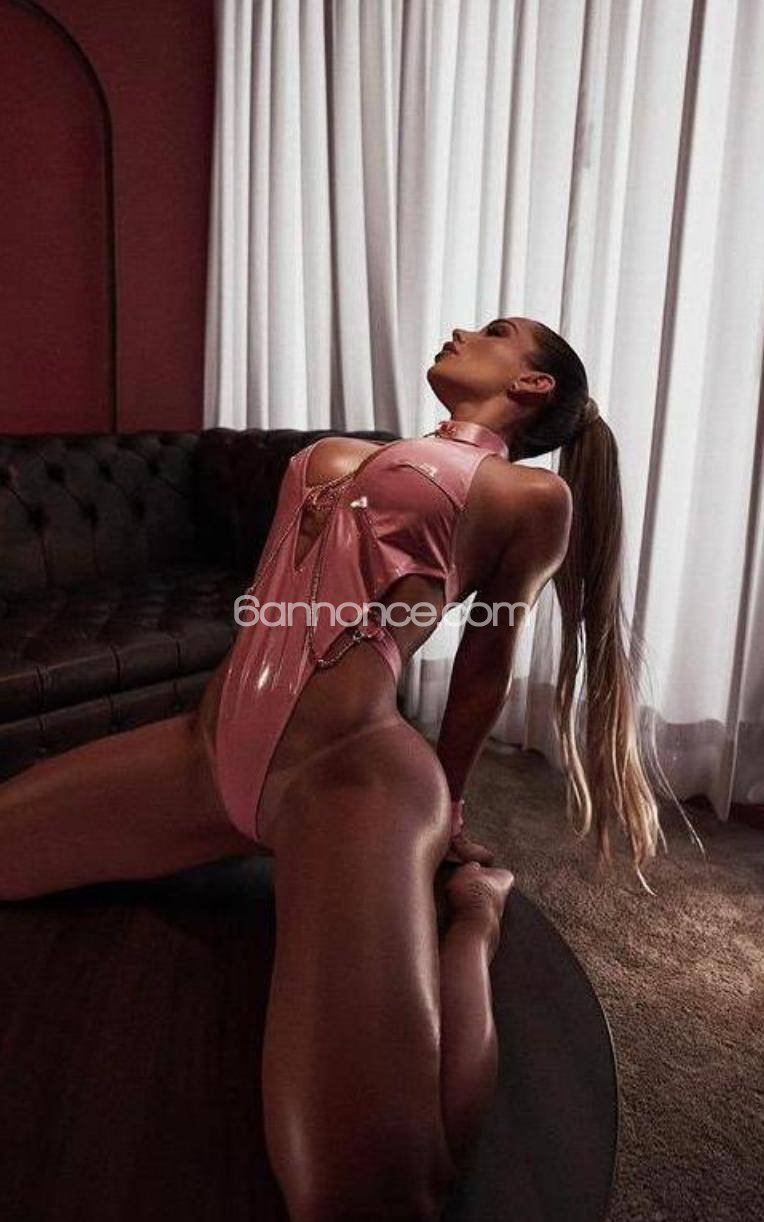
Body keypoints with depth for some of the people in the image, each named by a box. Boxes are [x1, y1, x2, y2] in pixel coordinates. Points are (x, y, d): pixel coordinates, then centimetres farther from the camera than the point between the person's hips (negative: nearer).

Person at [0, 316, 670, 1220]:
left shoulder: (532, 494, 5)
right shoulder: (339, 456, 25)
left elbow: (486, 657, 11)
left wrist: (444, 815, 18)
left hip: (350, 772, -7)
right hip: (215, 747, 8)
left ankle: (473, 908, 5)